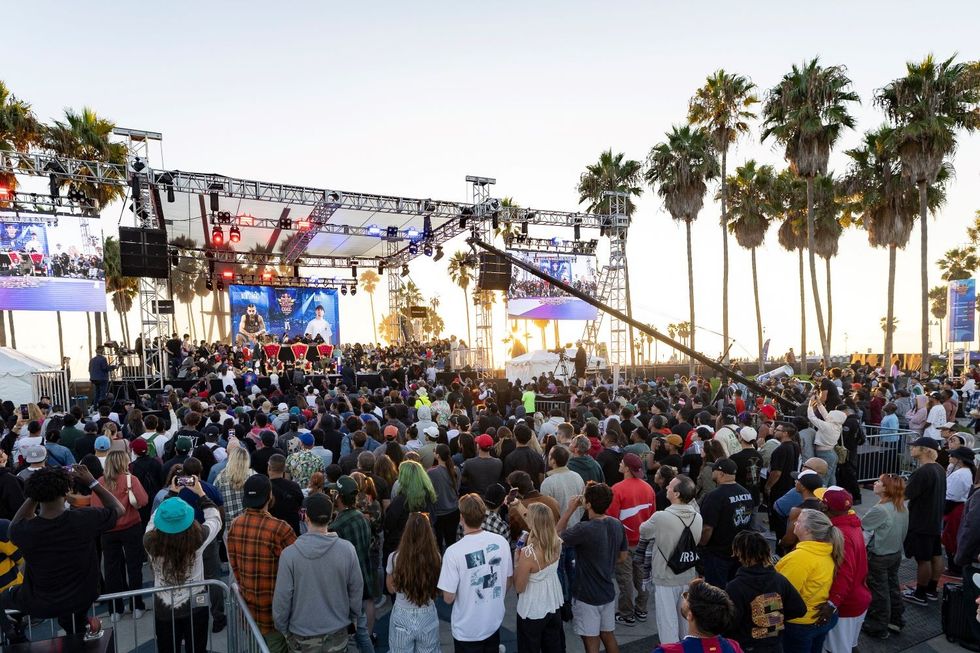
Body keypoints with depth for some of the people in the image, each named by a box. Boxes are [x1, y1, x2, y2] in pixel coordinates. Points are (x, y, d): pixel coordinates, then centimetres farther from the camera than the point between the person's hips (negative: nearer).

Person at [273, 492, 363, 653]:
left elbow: (282, 598, -13)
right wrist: (353, 618, 11)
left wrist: (283, 629, 5)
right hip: (338, 634, 1)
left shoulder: (289, 554, -21)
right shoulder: (347, 549, -17)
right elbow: (356, 590, -6)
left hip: (302, 638, -1)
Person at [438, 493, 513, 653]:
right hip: (495, 622, 3)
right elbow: (508, 582, 1)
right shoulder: (501, 542, -13)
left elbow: (448, 598, -19)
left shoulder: (454, 552, -26)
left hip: (467, 630, -3)